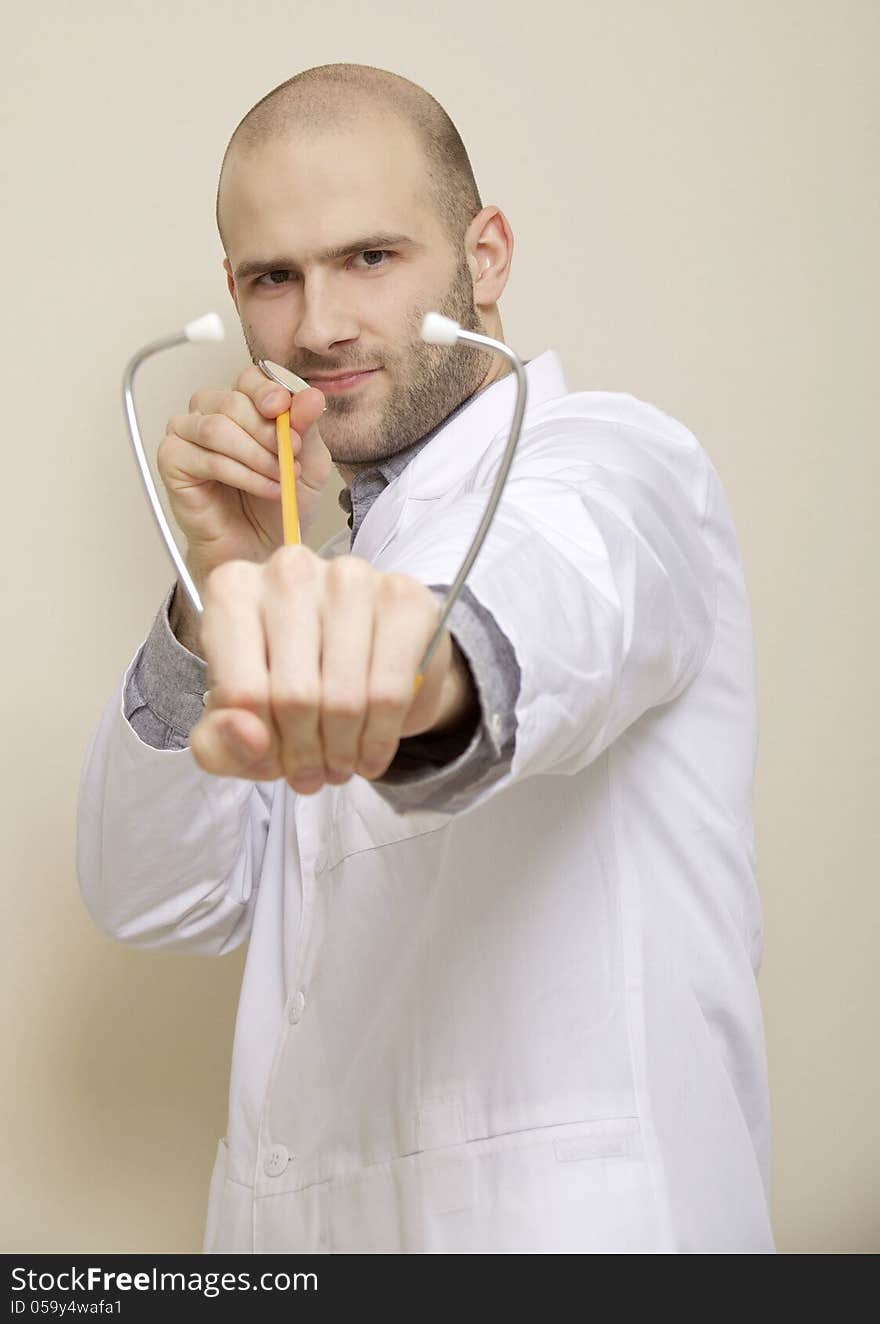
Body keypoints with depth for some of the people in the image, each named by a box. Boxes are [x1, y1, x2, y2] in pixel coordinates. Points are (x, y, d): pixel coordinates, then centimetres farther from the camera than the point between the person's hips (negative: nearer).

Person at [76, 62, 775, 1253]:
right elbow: (160, 901, 5)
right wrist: (227, 587, -9)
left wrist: (434, 652, -57)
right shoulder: (349, 544, 14)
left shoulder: (607, 461, -8)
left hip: (558, 1216, -6)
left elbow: (562, 585, -35)